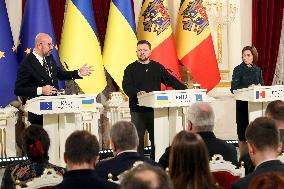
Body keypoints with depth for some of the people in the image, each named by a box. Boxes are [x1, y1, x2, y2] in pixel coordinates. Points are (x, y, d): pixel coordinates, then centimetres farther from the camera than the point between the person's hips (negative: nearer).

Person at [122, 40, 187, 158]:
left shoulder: (157, 67, 13)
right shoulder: (131, 69, 5)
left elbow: (171, 80, 8)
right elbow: (126, 86, -8)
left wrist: (185, 90, -4)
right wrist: (137, 93, -27)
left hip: (155, 108, 2)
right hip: (137, 110, -2)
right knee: (138, 139, -1)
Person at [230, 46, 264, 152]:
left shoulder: (257, 70, 10)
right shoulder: (238, 70, -3)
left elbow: (262, 84, 15)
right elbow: (234, 88, -9)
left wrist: (259, 86, -9)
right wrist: (248, 88, -20)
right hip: (243, 103, -3)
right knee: (243, 127, 1)